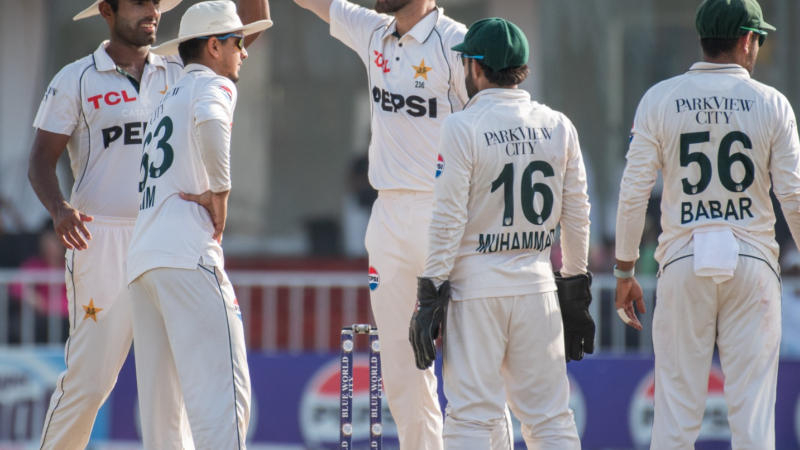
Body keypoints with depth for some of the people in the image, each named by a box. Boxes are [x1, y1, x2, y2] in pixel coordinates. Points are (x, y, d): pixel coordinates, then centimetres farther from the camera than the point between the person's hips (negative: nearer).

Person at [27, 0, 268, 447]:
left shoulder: (179, 75, 13)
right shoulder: (75, 80, 3)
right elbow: (42, 159, -1)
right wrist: (59, 209, -21)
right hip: (102, 240, -4)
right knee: (90, 376, -6)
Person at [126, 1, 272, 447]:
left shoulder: (169, 97, 29)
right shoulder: (212, 84, 2)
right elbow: (211, 124, -22)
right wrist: (220, 193, -12)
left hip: (140, 260, 9)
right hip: (187, 256, -9)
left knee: (159, 402, 9)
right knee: (222, 389, -16)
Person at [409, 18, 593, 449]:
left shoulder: (463, 127, -8)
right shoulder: (559, 127, 6)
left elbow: (449, 219, -11)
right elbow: (576, 215, 10)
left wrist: (430, 295, -8)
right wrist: (576, 288, 18)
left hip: (475, 285, -4)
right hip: (537, 284, 4)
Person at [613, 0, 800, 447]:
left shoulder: (660, 100, 1)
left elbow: (634, 193, -1)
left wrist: (625, 270, 6)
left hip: (684, 262, 1)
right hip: (752, 261, 0)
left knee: (677, 408, 3)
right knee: (753, 407, 2)